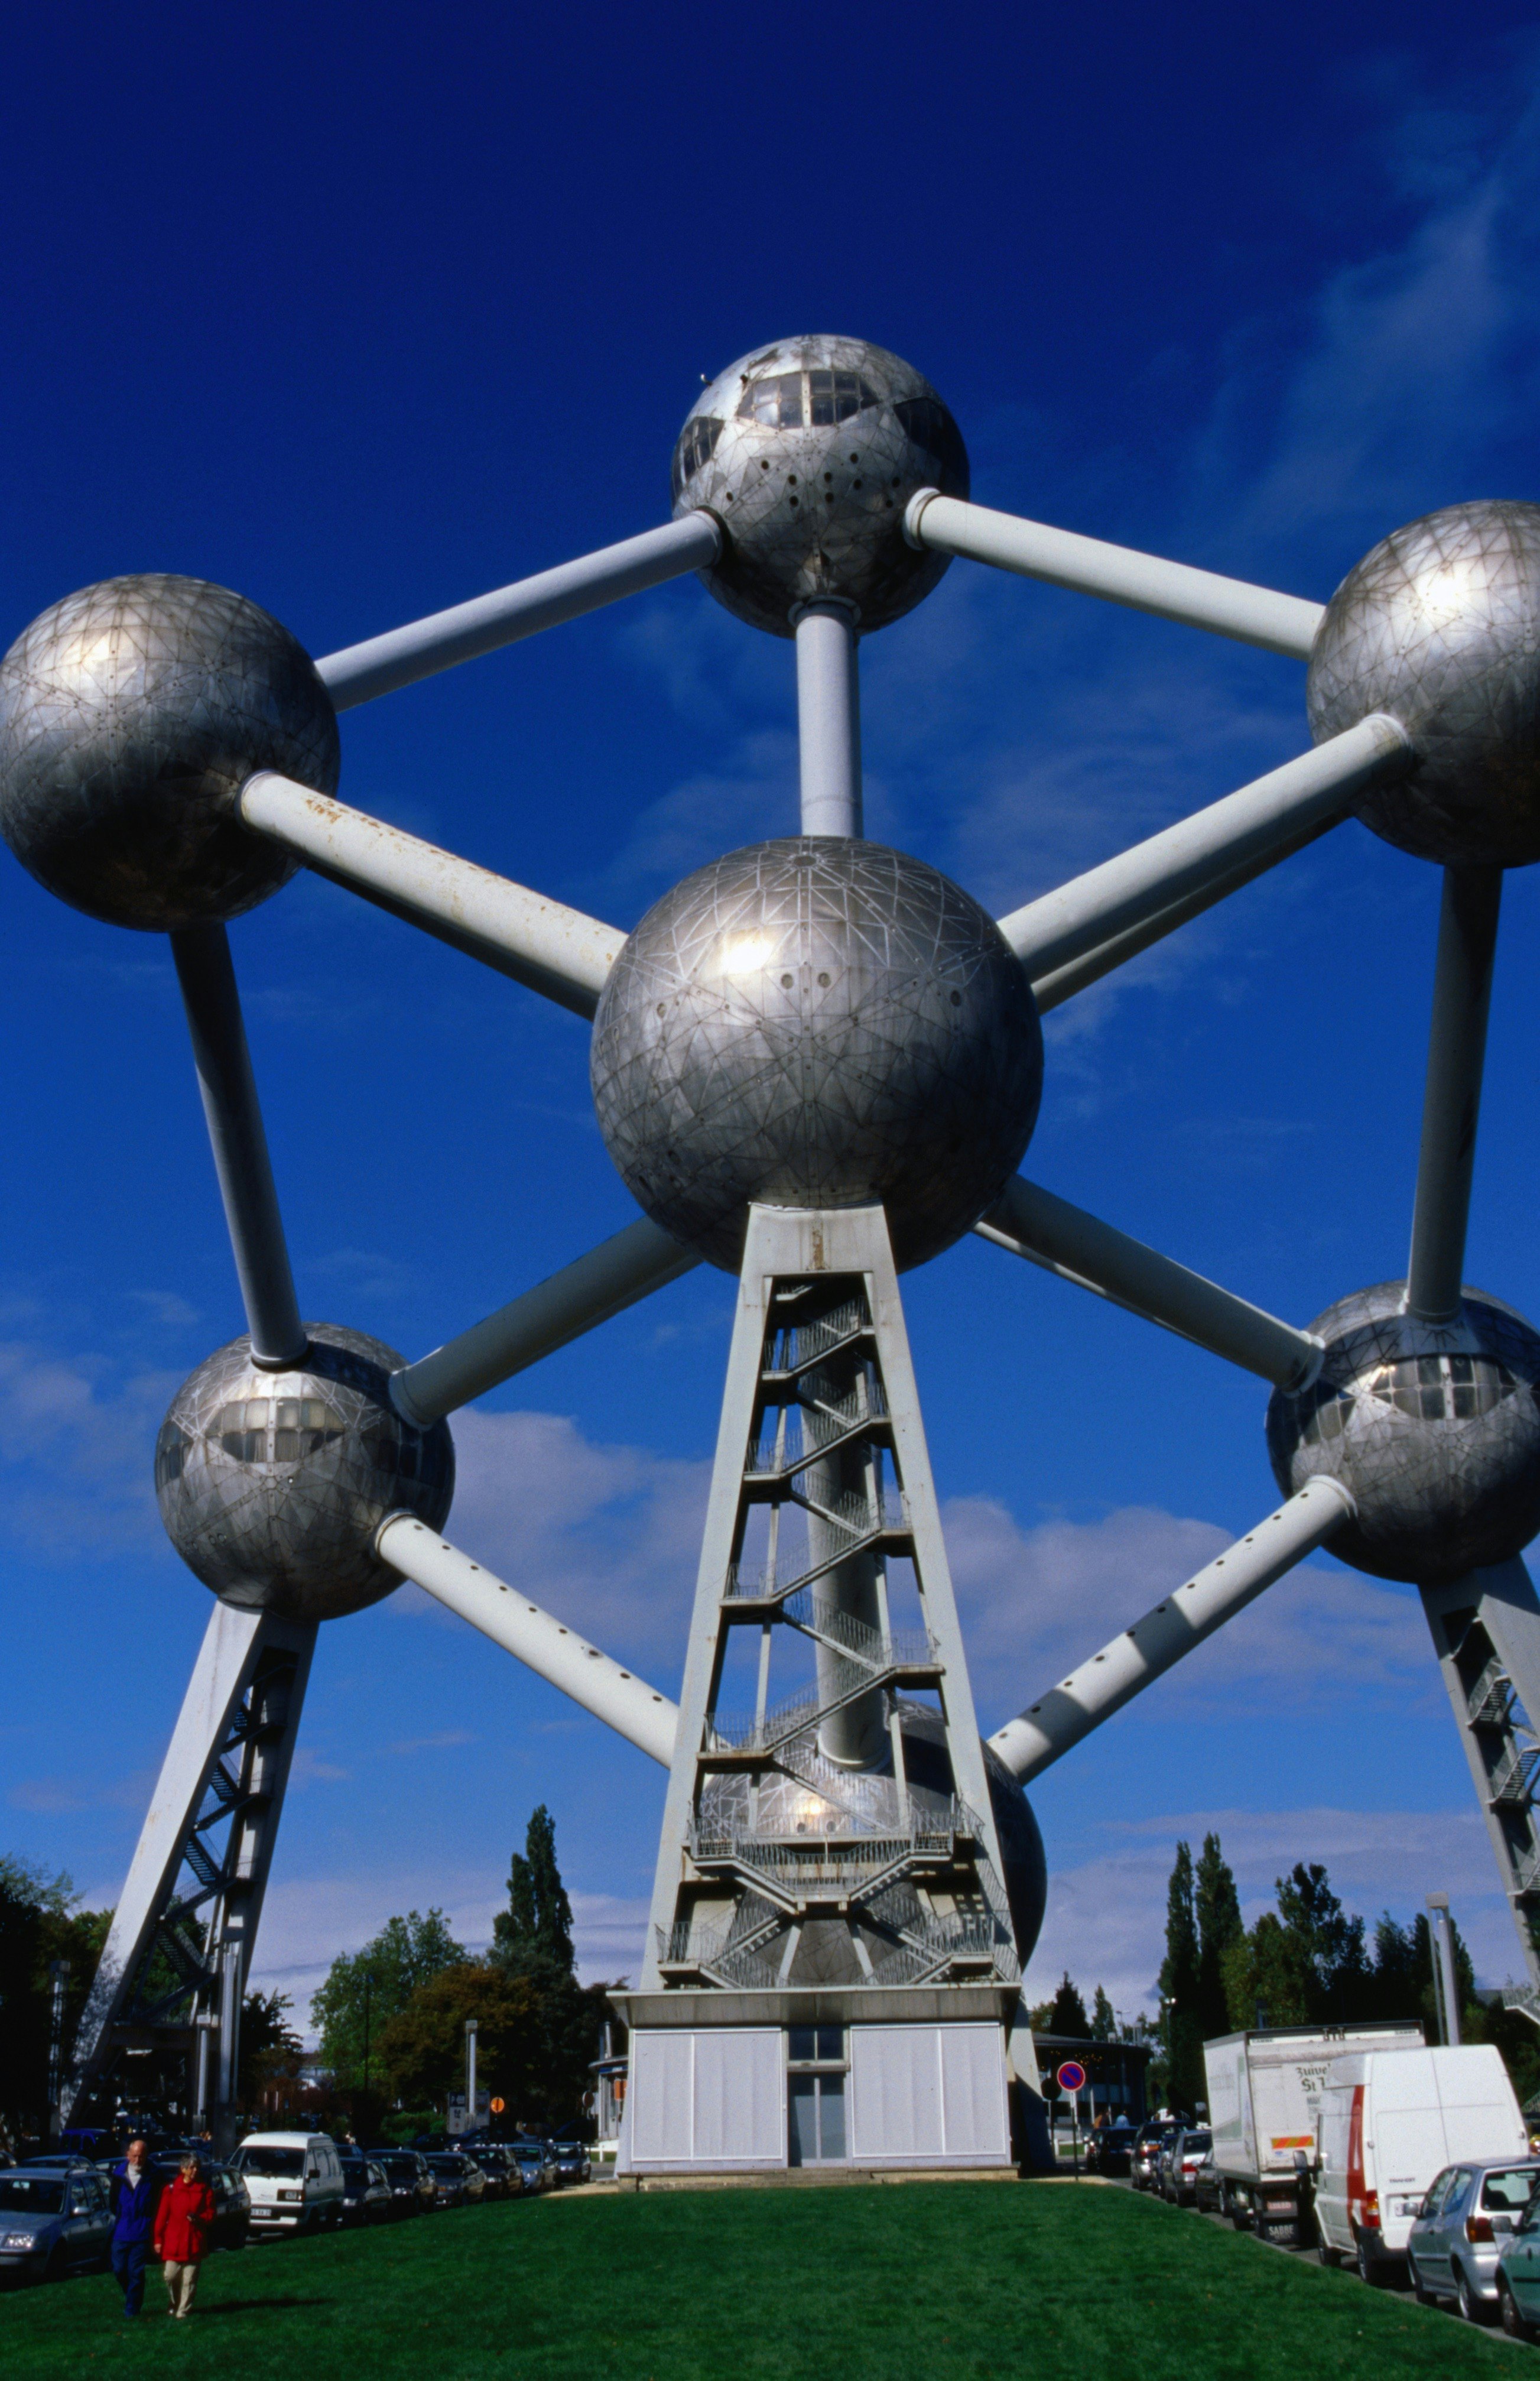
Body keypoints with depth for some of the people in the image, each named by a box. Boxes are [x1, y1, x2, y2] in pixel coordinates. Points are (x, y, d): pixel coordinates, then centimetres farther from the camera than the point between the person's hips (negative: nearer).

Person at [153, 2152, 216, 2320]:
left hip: (194, 2243, 0)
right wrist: (158, 2240, 0)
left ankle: (184, 2309, 11)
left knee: (189, 2279, 0)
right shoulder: (171, 2189, 3)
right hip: (173, 2243, 0)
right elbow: (162, 2216, 4)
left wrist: (198, 2218, -16)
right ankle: (174, 2304, 27)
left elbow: (210, 2216, 5)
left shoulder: (205, 2191, 5)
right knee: (171, 2276, 2)